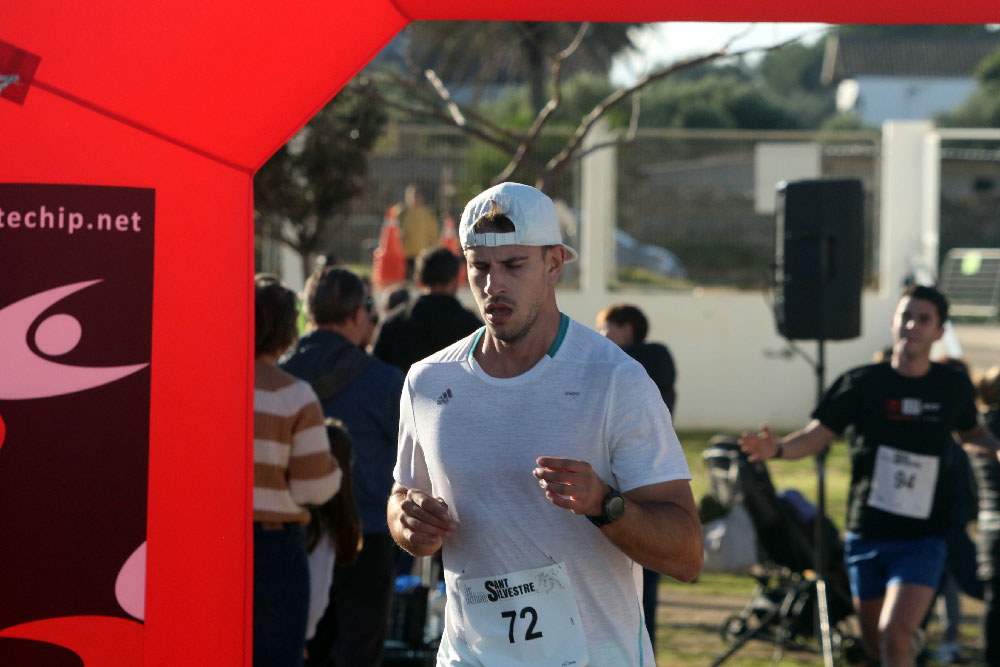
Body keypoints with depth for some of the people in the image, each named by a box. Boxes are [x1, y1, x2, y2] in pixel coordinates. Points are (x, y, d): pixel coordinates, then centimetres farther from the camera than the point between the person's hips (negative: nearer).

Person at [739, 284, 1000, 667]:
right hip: (867, 536, 2)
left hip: (922, 539, -1)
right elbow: (818, 435, -5)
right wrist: (778, 449, -25)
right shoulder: (863, 383, -4)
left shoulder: (954, 387, 1)